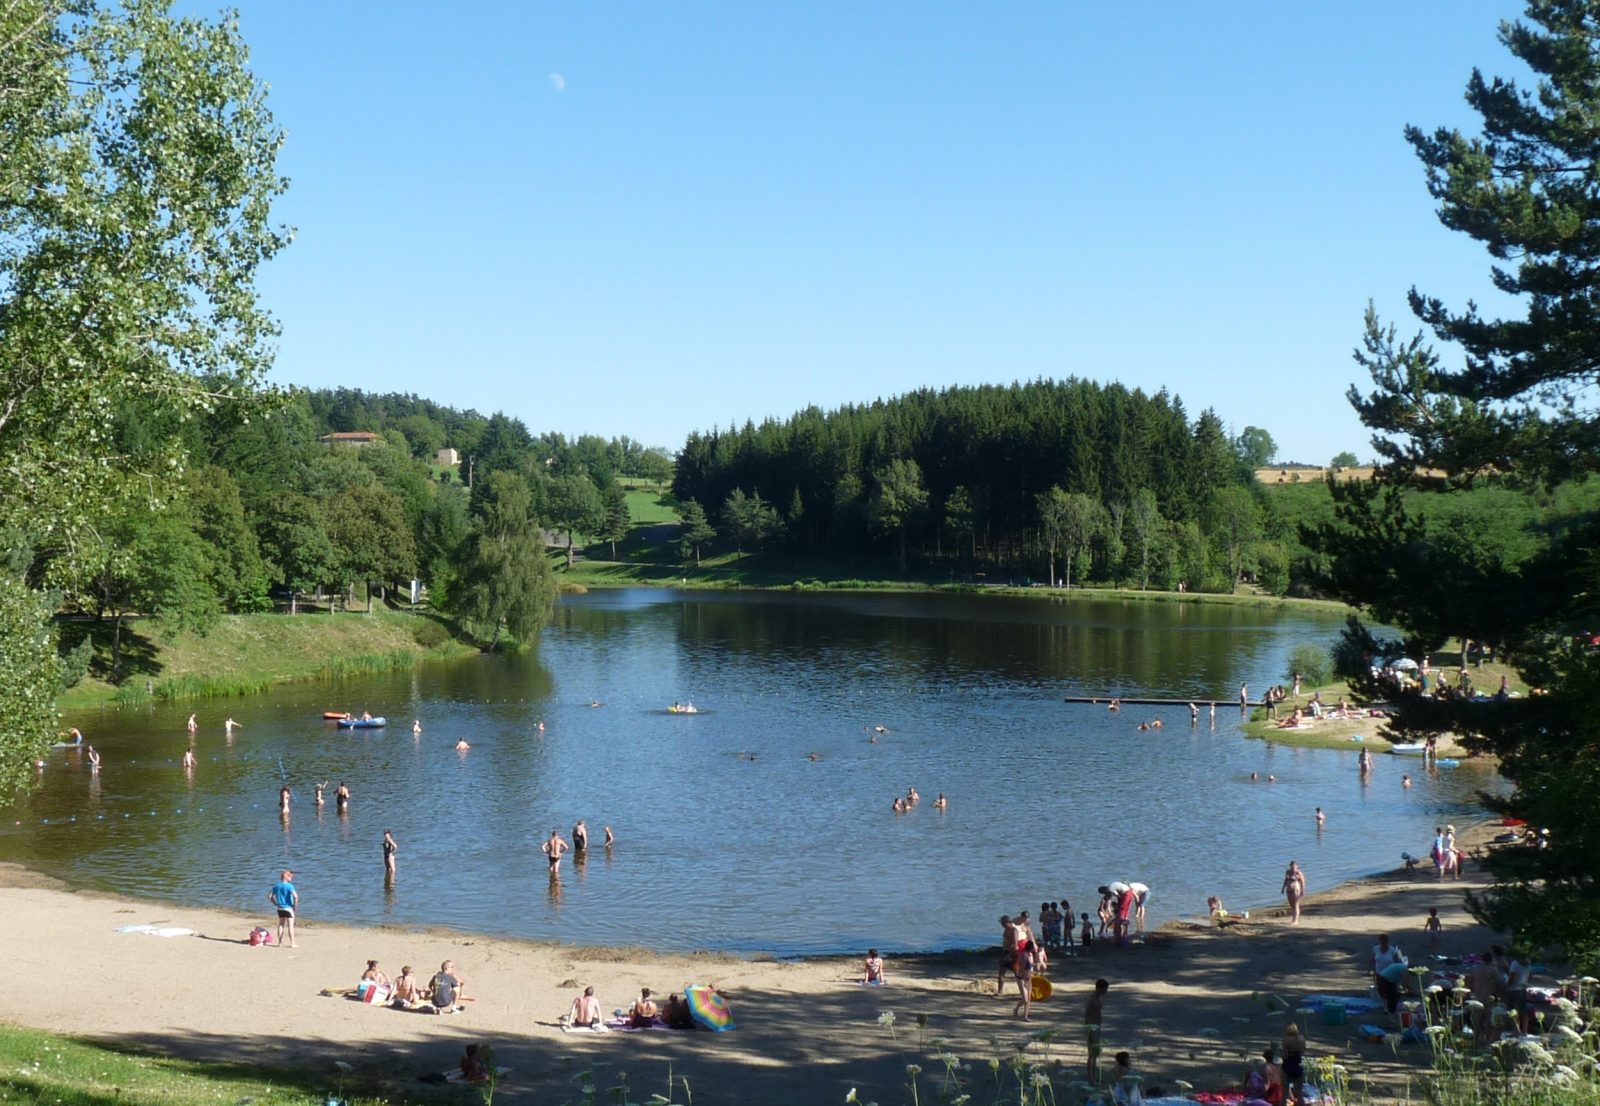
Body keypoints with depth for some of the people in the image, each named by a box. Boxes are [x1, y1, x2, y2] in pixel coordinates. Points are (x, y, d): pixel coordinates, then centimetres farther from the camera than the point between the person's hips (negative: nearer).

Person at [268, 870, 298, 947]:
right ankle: (292, 943, 0)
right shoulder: (289, 886, -14)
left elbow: (270, 896, 9)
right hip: (288, 908, -6)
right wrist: (295, 906, -11)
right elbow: (295, 896, -25)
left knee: (281, 925, 15)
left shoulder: (276, 886, 5)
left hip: (280, 909, 6)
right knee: (290, 926, 0)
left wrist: (276, 904, 13)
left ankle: (280, 943, 18)